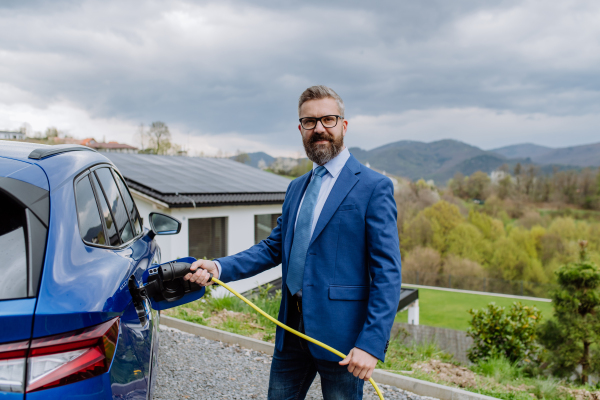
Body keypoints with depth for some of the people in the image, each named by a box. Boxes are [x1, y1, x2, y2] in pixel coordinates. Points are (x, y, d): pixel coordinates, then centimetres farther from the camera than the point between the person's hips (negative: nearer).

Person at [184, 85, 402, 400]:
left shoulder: (374, 187, -10)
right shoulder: (296, 187, 13)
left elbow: (387, 273, -14)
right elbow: (274, 247, 12)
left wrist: (372, 343, -20)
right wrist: (219, 267, -3)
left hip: (340, 333, -6)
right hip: (292, 329, 6)